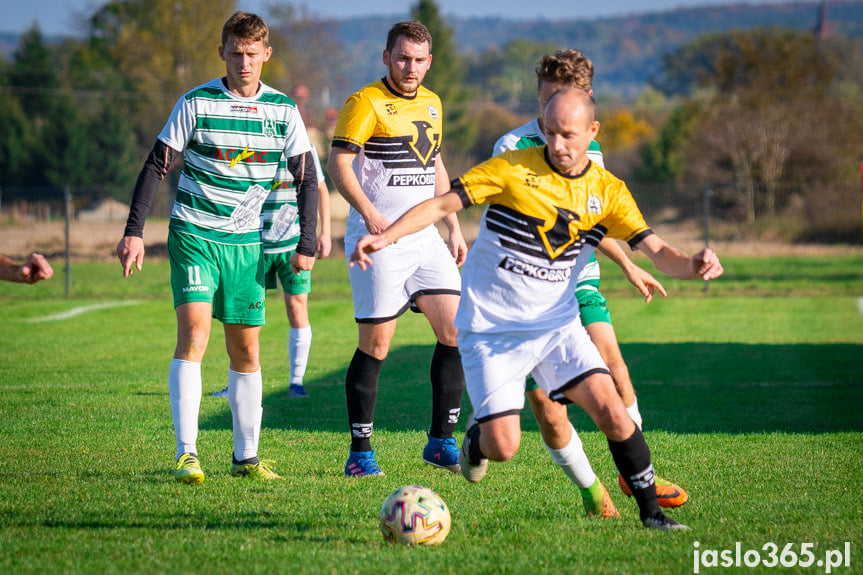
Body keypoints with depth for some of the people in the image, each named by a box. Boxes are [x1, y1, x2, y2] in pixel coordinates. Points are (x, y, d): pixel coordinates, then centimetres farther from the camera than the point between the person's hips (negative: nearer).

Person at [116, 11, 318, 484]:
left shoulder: (282, 110, 2)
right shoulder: (197, 104, -6)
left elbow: (306, 179, 8)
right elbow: (156, 166, -2)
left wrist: (306, 245, 2)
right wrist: (134, 231, -9)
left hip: (246, 241, 3)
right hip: (193, 233, -3)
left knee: (245, 350, 6)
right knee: (194, 332, -19)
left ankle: (246, 456, 17)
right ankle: (186, 453, -21)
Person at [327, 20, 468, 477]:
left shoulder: (432, 104, 15)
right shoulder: (365, 103, -8)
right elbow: (338, 163, -14)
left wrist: (454, 229, 19)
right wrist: (370, 214, -25)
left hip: (425, 238, 7)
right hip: (378, 240, -7)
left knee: (455, 331, -2)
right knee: (376, 345, -4)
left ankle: (441, 441, 7)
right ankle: (360, 453, 5)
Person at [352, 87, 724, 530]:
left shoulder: (607, 191, 1)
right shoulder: (513, 169, -10)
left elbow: (657, 252, -3)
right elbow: (443, 204, -8)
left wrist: (693, 264, -25)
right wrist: (385, 236, -21)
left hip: (557, 323, 3)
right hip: (489, 327, -3)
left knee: (612, 413, -17)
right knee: (503, 447, -12)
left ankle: (650, 510, 0)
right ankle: (477, 433, 26)